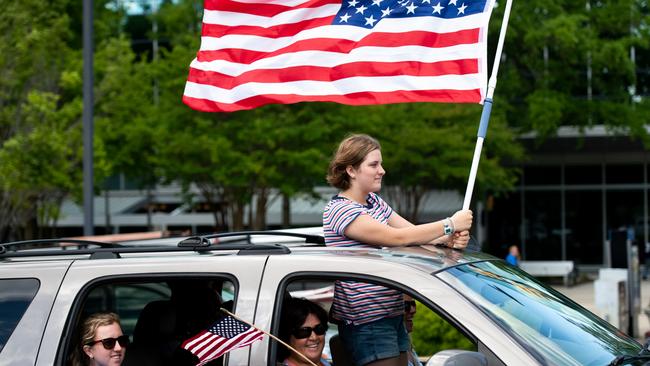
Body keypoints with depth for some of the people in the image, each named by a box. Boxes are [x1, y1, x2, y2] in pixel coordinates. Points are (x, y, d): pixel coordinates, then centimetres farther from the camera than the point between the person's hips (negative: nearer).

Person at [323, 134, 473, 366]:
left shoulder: (374, 202, 15)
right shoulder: (340, 210, -16)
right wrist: (450, 225, -17)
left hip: (392, 314, 9)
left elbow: (413, 232, 7)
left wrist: (449, 239, -13)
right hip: (365, 321, -9)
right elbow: (398, 237, -21)